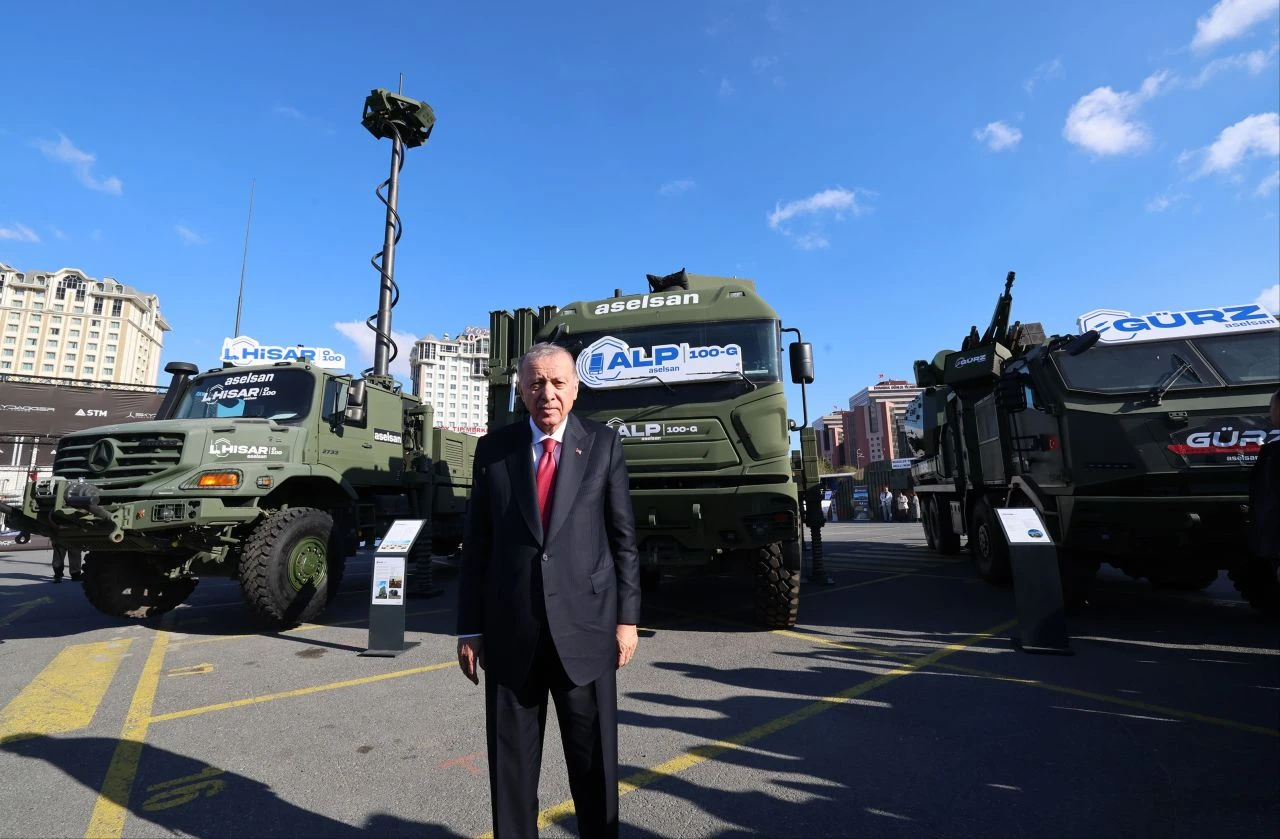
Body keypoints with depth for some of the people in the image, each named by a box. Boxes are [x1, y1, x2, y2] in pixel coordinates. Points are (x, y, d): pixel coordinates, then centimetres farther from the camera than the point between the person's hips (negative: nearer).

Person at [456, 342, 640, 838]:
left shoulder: (603, 444, 0)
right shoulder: (493, 449, 3)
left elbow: (623, 537, 1)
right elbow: (476, 543, 4)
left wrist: (627, 617, -1)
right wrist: (470, 627, 3)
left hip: (585, 625, -1)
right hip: (511, 629, 1)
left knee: (595, 758, 14)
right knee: (511, 760, 15)